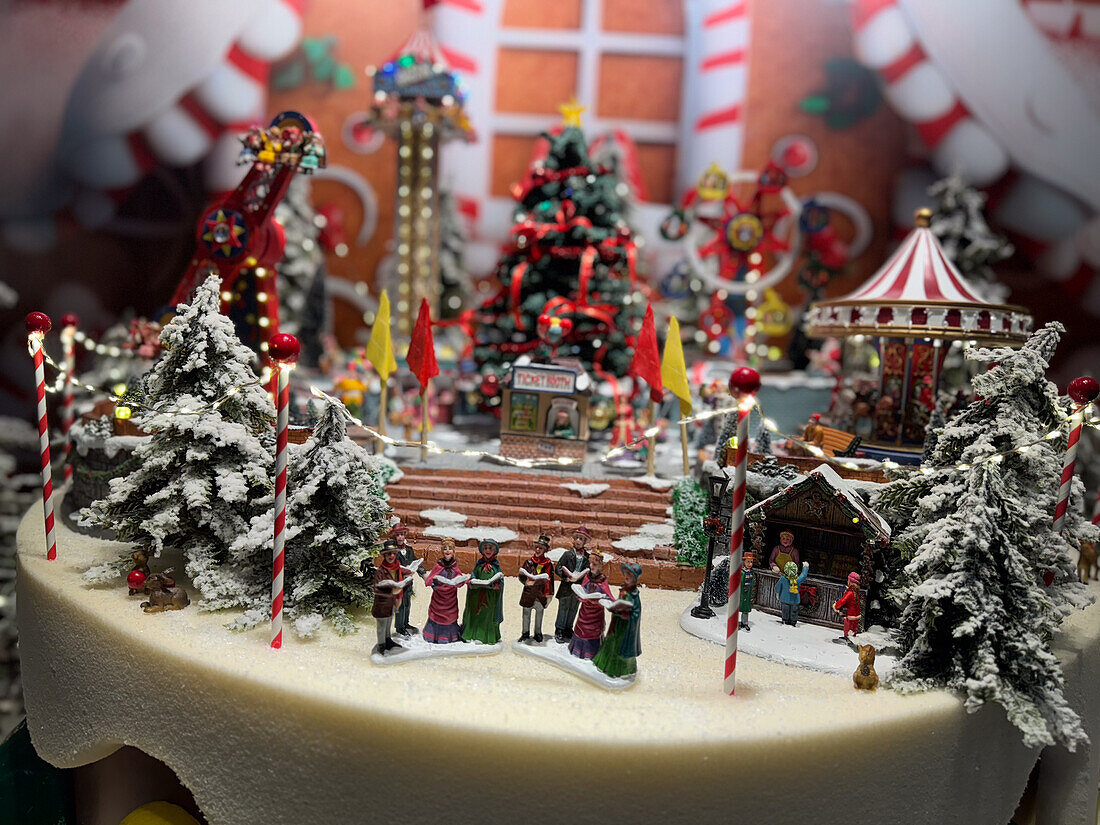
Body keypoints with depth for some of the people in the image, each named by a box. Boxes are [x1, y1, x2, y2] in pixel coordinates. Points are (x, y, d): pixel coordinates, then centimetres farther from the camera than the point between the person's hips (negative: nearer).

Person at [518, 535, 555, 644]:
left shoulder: (548, 564, -2)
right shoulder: (529, 561, 1)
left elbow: (549, 580, 1)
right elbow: (521, 575, 1)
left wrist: (549, 594, 0)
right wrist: (526, 581, -20)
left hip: (540, 594, -1)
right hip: (529, 593, 1)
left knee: (539, 614, 11)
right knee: (526, 613, 10)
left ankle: (538, 634, 26)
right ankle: (525, 633, 26)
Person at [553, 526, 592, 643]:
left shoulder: (587, 557, 4)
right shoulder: (568, 554, -3)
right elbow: (557, 568, -4)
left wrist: (580, 577, -11)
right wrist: (566, 578, -16)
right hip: (566, 587, -3)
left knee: (573, 610, 12)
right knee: (563, 609, 4)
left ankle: (568, 630, 27)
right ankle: (559, 631, 15)